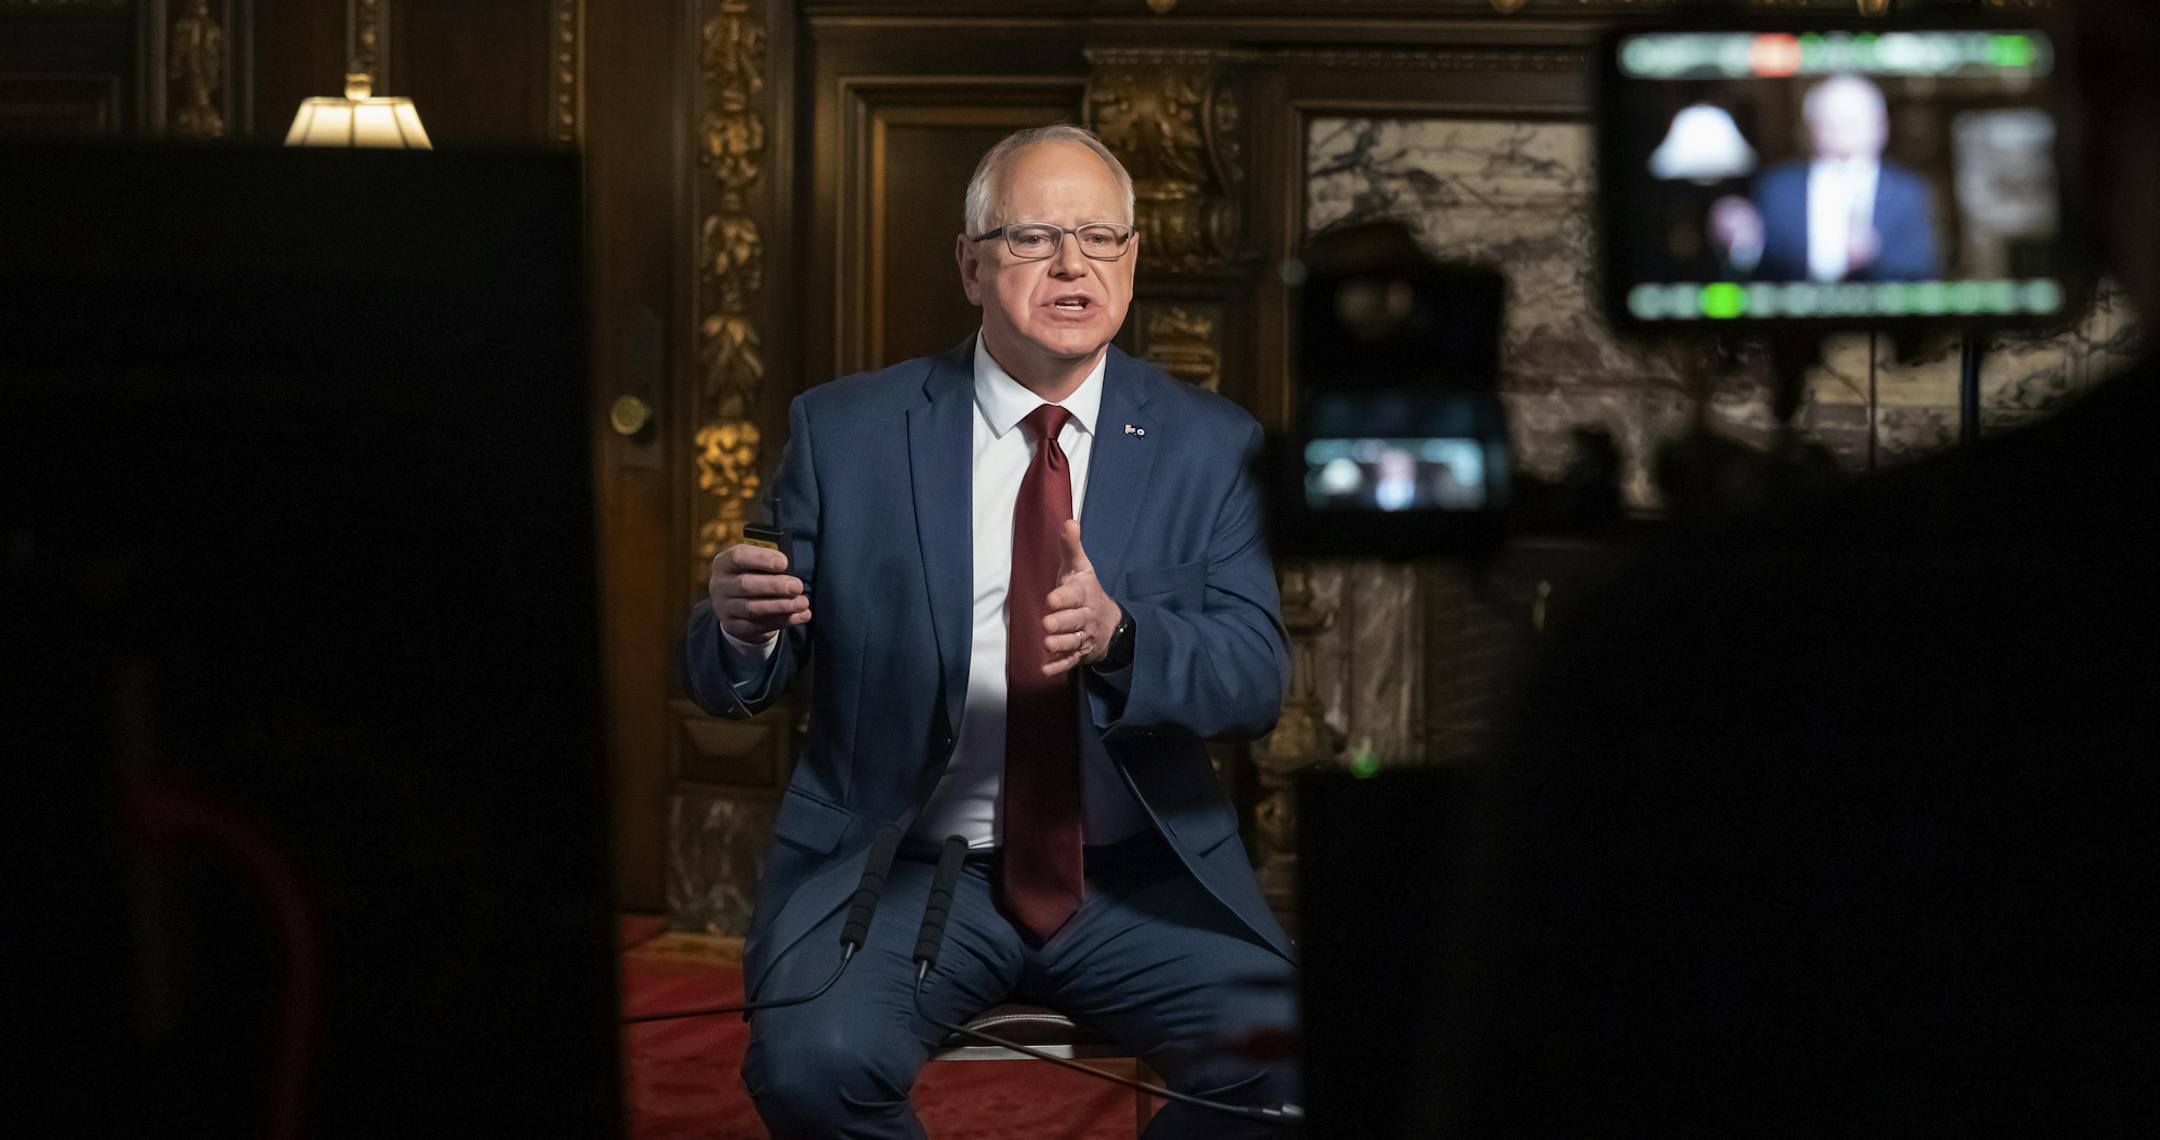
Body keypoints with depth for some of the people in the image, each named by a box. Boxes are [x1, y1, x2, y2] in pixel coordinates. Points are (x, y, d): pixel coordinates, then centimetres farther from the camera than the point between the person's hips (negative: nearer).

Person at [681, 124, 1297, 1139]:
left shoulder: (1208, 445, 7)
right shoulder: (845, 431, 4)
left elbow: (1259, 675, -4)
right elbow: (735, 686, 4)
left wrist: (1119, 634, -26)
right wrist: (741, 627, -22)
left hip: (1142, 878, 1)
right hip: (896, 867, -1)